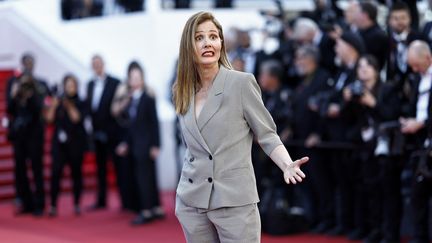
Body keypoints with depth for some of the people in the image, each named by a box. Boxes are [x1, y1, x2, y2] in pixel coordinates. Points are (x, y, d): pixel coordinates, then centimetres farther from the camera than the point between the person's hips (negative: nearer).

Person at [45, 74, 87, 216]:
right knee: (55, 173, -7)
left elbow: (77, 118, -11)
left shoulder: (80, 103, 3)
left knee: (76, 173, 4)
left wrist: (69, 107, -21)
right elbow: (49, 119, 1)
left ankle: (76, 204, 13)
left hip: (75, 143, -1)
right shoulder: (58, 101, 6)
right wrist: (53, 107, -12)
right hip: (59, 142, 1)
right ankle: (53, 205, -4)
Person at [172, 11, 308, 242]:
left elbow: (266, 134, -4)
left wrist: (287, 166, -21)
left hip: (234, 200, -5)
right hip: (191, 201, 5)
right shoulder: (182, 92, 8)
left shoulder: (241, 82, -8)